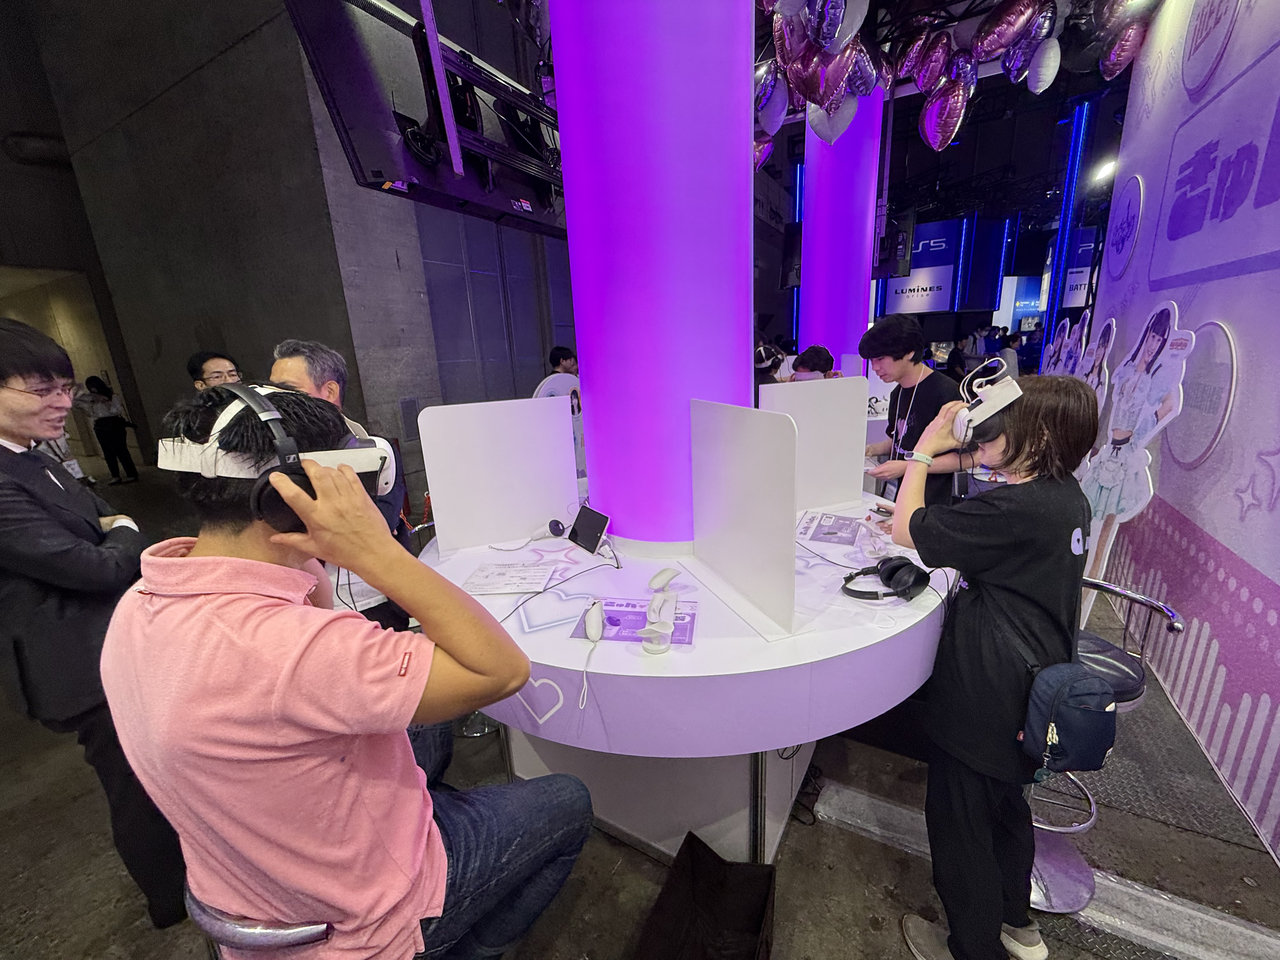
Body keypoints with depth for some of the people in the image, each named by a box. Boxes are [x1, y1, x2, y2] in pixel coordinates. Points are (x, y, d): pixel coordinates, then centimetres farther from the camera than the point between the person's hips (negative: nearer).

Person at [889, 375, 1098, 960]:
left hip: (984, 698, -9)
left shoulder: (1011, 509, -28)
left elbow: (905, 529, -23)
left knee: (958, 820, 13)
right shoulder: (1066, 496, 2)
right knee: (1005, 805, 29)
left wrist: (924, 450, -15)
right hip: (1030, 691, 9)